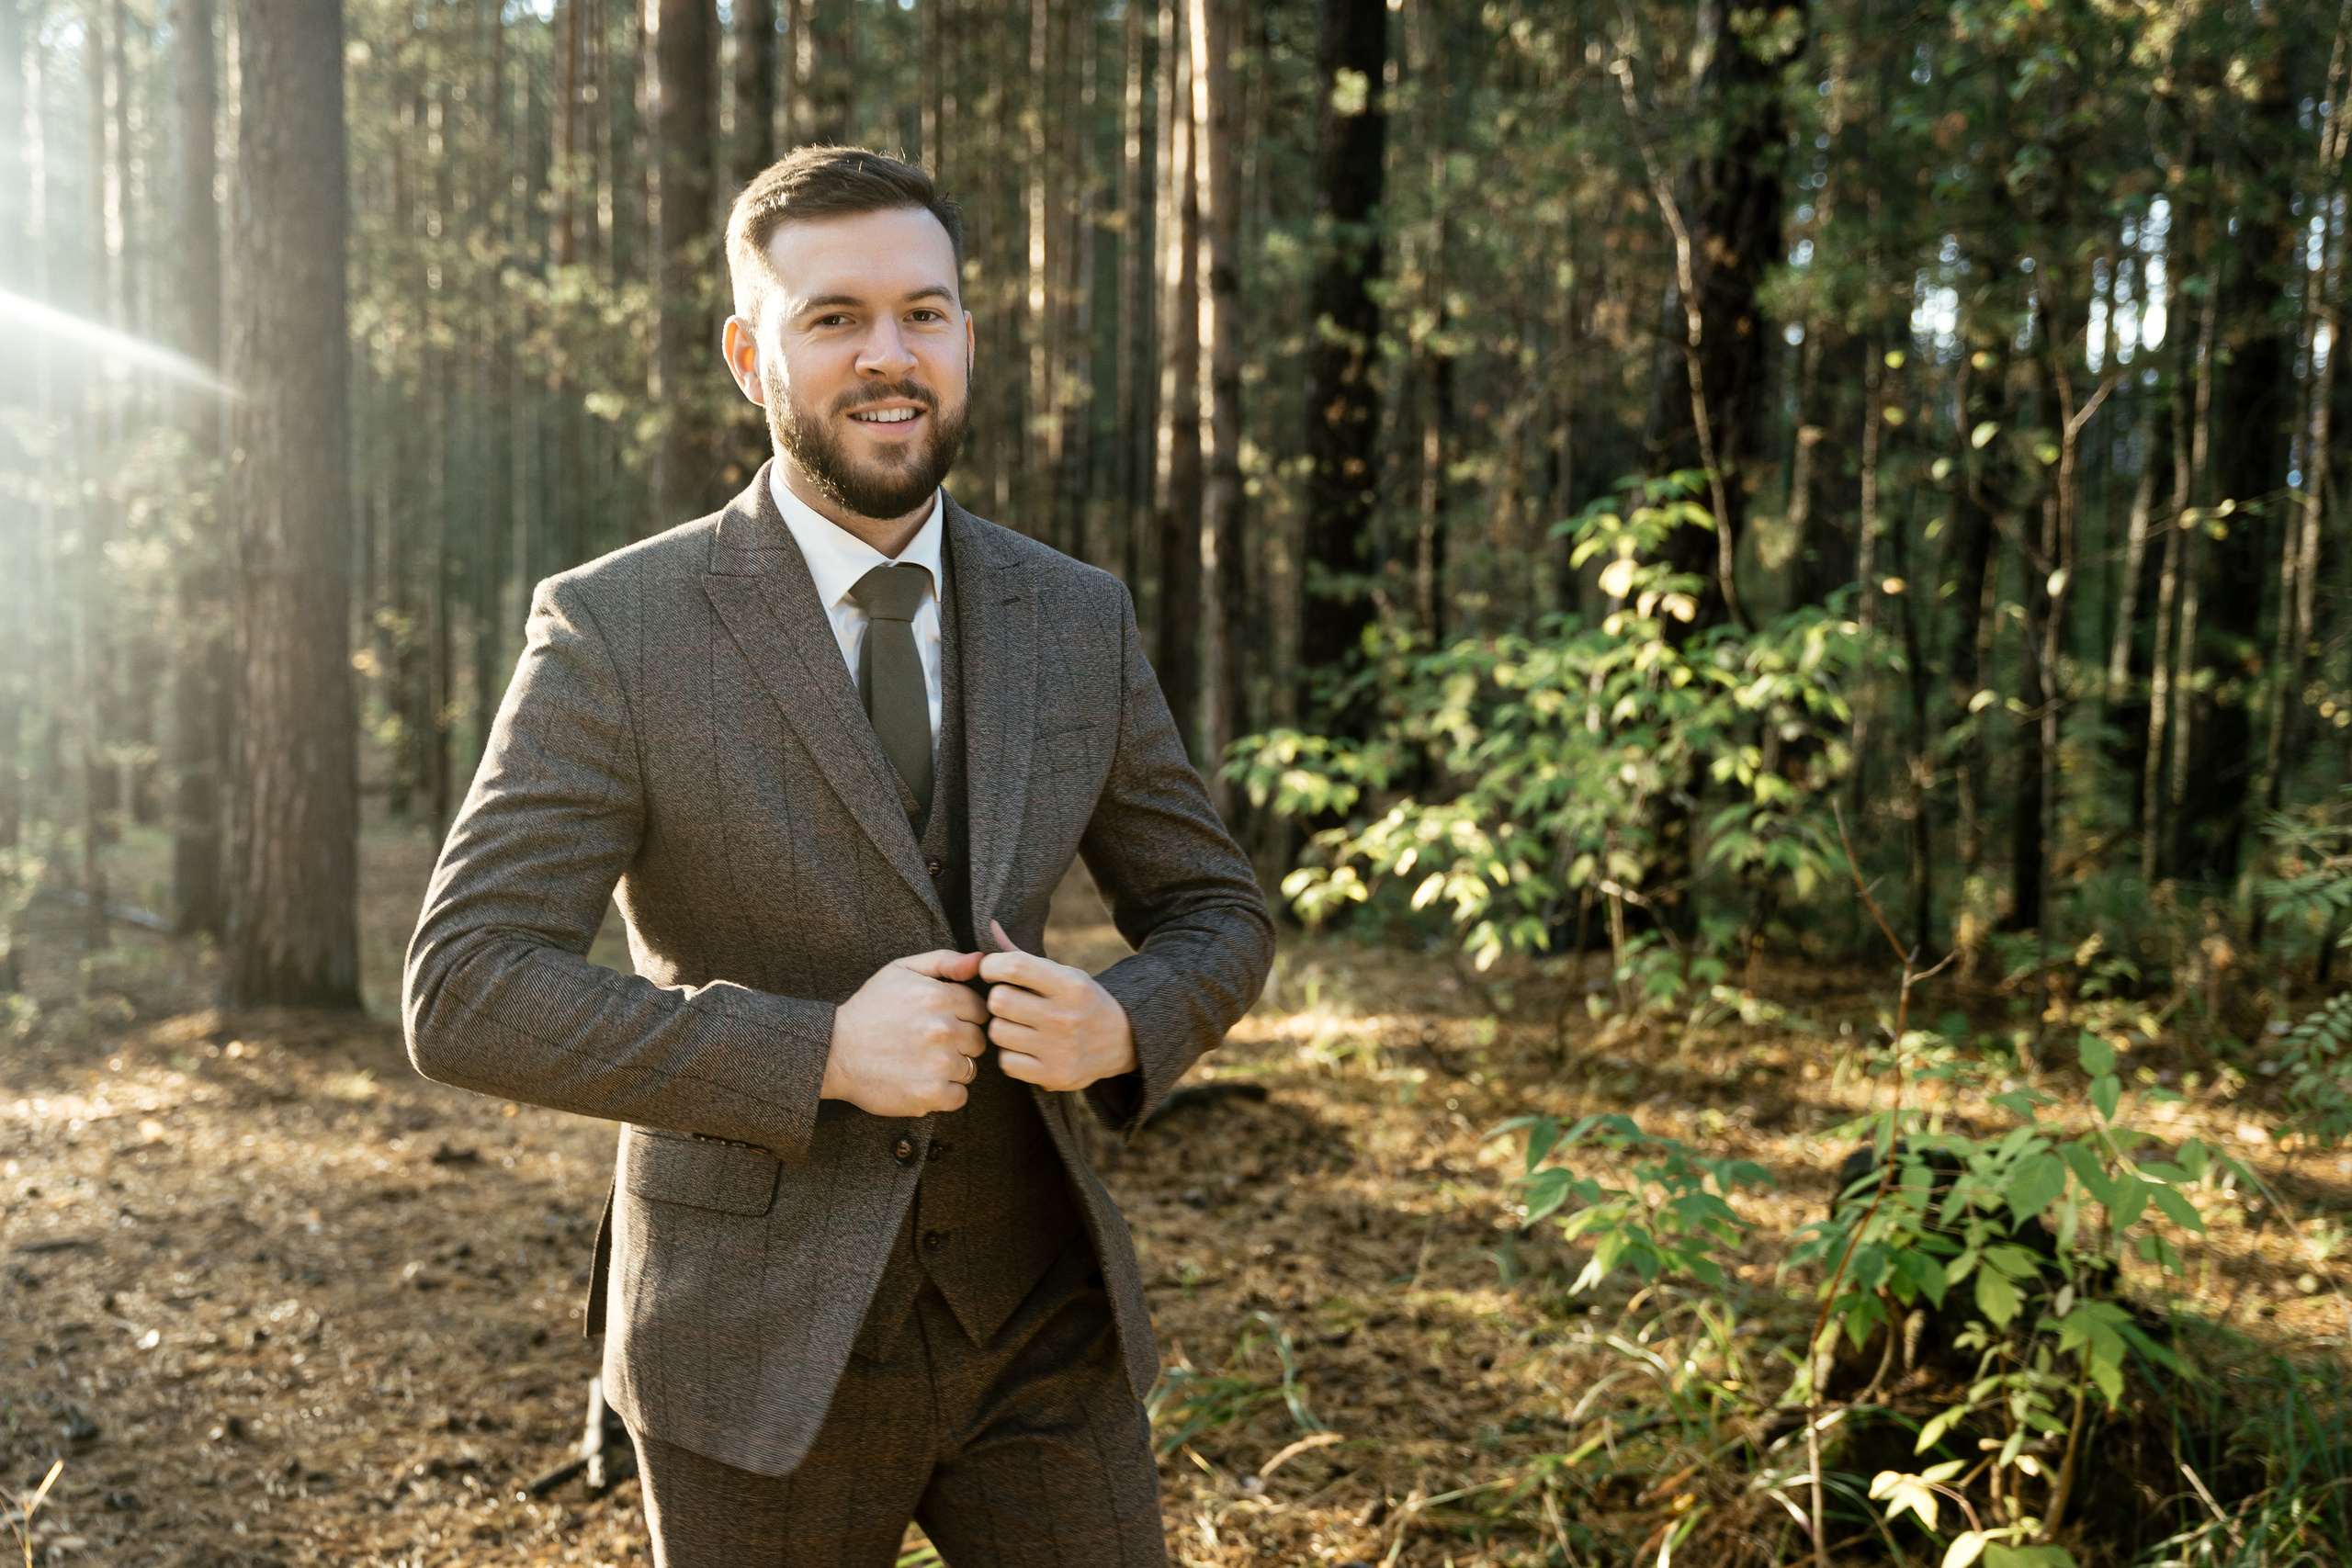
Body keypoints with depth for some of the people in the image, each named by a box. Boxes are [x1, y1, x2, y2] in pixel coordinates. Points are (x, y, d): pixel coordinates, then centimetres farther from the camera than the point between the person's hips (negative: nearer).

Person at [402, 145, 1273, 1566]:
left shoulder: (1080, 621, 1)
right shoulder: (616, 633, -10)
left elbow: (1217, 914, 9)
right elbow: (466, 995, -15)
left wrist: (1120, 1026, -13)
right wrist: (819, 1051, -23)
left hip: (1041, 1323, 3)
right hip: (765, 1342, -2)